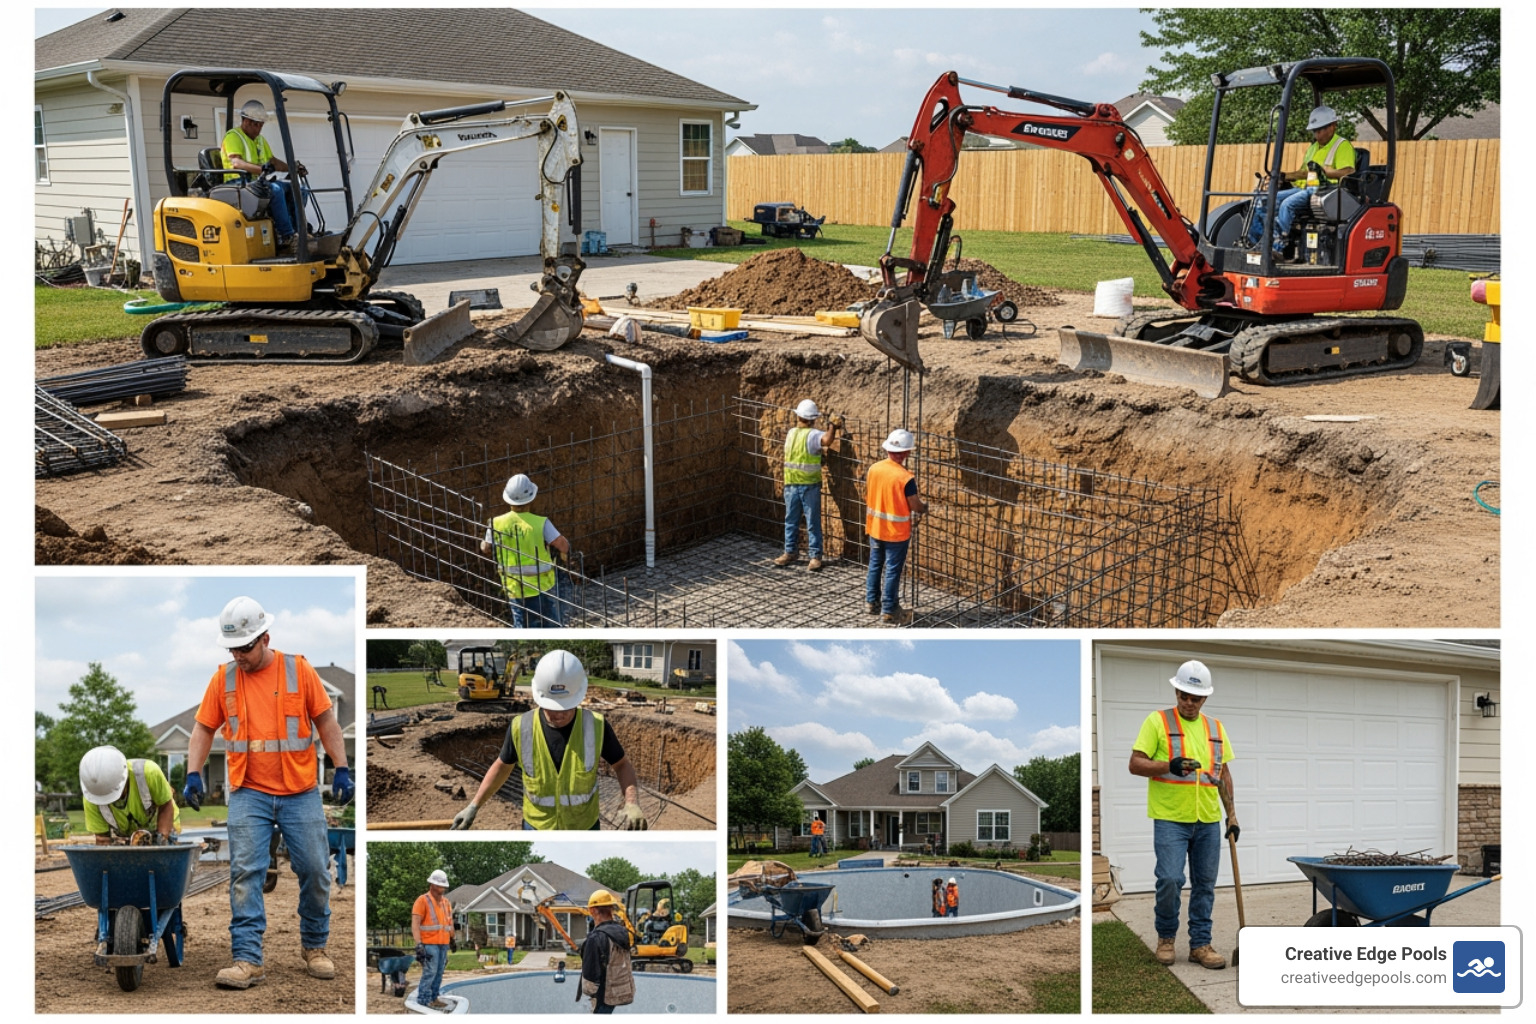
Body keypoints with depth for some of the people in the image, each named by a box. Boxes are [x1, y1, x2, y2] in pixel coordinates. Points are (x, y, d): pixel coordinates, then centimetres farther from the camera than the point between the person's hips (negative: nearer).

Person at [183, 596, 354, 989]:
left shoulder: (298, 669, -3)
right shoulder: (223, 678, 2)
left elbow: (326, 722, 2)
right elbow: (204, 730, 8)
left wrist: (342, 769, -4)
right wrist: (193, 773, -6)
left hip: (301, 792, 0)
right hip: (249, 794, 1)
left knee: (315, 871, 4)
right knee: (245, 874, -7)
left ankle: (315, 946, 24)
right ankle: (247, 960, -5)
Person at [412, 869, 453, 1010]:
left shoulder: (446, 902, 13)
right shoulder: (422, 900, -8)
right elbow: (415, 923, -13)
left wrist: (452, 939, 24)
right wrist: (419, 944, -20)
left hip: (443, 944, 7)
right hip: (429, 944, -7)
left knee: (439, 972, 9)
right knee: (430, 971, -9)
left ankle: (433, 997, 18)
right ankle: (423, 999, 0)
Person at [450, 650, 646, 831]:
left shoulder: (595, 727, -18)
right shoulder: (521, 728, -17)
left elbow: (622, 765, -3)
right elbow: (502, 765, 3)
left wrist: (632, 803, -21)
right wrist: (473, 806, 1)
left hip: (584, 829, 0)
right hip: (537, 828, 0)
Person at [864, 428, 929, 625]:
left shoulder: (874, 469, -5)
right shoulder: (905, 477, -22)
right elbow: (915, 506, -15)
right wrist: (925, 506, 8)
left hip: (875, 527, 6)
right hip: (896, 532, -6)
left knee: (875, 565, 19)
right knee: (892, 571, 4)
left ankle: (871, 602, 29)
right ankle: (888, 611, 11)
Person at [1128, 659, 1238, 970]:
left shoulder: (1216, 728, 14)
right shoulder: (1158, 721, -2)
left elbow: (1224, 773, 19)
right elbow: (1135, 764, -7)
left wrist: (1232, 814, 13)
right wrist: (1169, 766, -23)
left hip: (1208, 821, 5)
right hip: (1170, 818, -5)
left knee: (1205, 885, 8)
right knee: (1170, 880, -13)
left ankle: (1200, 944, 18)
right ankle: (1166, 937, 9)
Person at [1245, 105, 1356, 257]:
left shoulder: (1343, 145, 0)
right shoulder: (1314, 147, 28)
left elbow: (1347, 173, -14)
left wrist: (1324, 170, -21)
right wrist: (1284, 176, 22)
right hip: (1304, 188, 9)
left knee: (1288, 204, -34)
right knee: (1263, 201, -6)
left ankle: (1277, 247, -39)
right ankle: (1252, 242, -13)